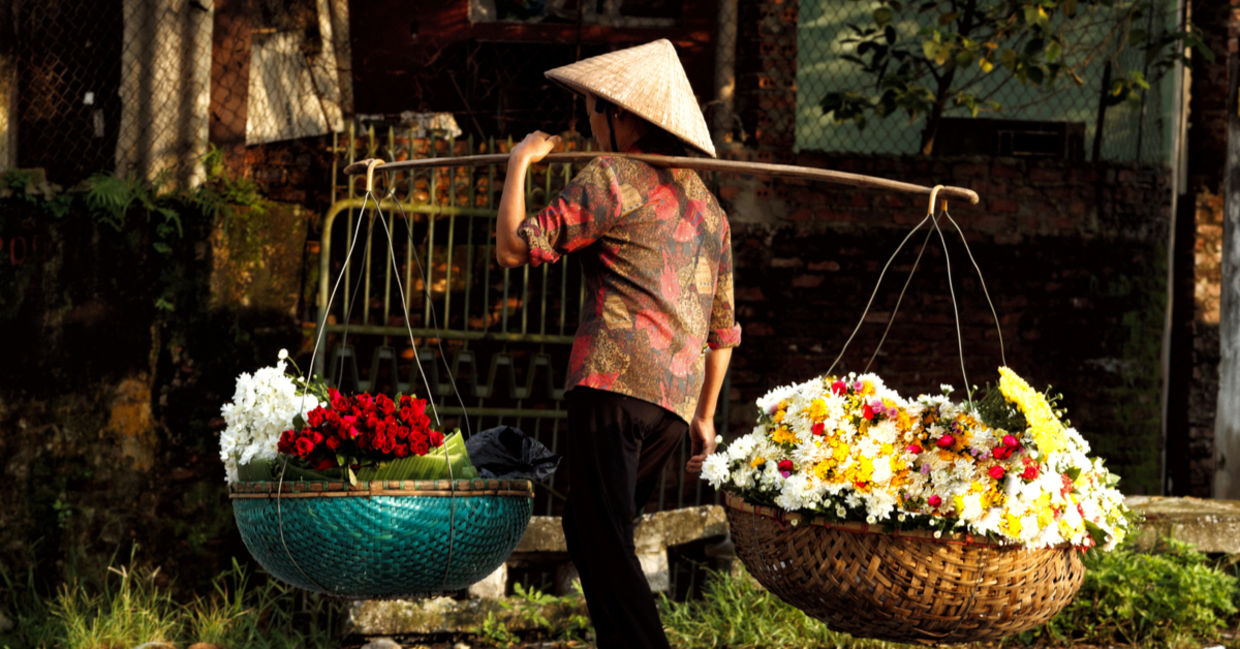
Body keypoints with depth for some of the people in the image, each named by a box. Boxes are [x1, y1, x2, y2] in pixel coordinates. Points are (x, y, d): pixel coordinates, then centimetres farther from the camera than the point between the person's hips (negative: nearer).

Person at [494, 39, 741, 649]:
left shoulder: (610, 178, -1)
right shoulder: (706, 202, 23)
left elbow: (513, 247, -4)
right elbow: (722, 324, 26)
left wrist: (520, 161, 9)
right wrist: (704, 415, 32)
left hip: (616, 376, -8)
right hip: (677, 396, 8)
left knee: (602, 541, -9)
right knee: (586, 530, 17)